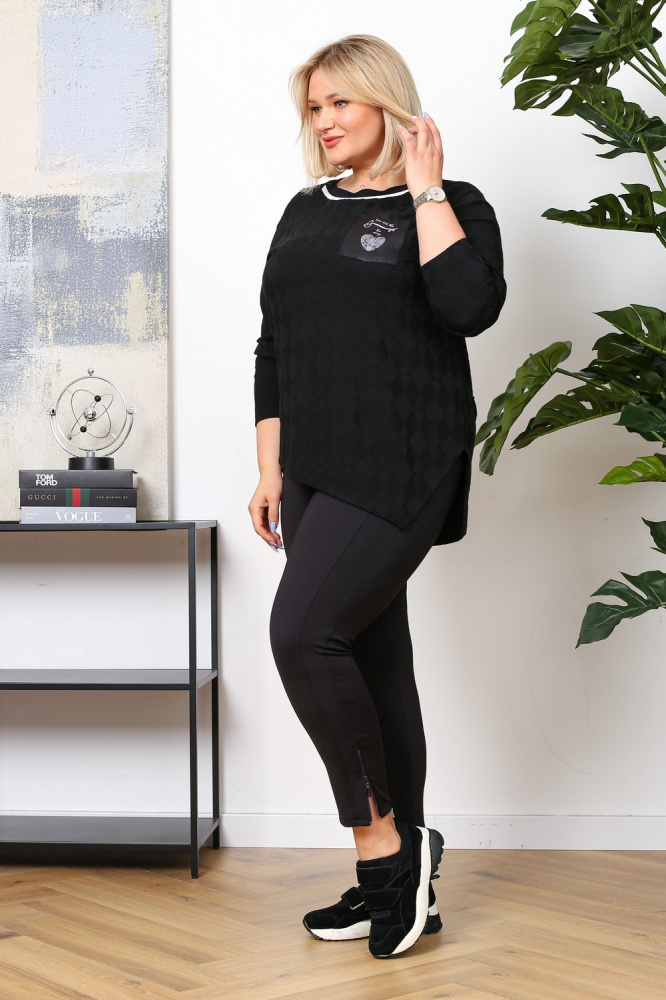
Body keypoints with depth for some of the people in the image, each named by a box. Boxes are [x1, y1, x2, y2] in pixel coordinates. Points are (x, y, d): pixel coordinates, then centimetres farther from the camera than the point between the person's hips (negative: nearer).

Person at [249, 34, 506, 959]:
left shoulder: (450, 207, 1)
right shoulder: (306, 212, 18)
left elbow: (471, 306, -20)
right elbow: (273, 347, 19)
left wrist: (426, 188, -10)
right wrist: (271, 467, 13)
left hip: (401, 466, -6)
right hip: (317, 470, 6)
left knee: (303, 632, -19)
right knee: (371, 658, 8)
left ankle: (386, 840, -3)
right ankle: (396, 882, 16)